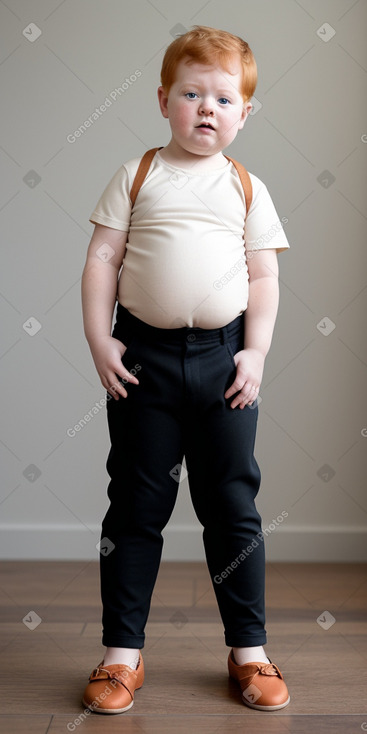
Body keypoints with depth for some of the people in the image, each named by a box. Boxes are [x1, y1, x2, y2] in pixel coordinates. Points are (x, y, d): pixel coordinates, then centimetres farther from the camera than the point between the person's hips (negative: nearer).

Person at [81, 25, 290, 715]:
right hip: (143, 354, -1)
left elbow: (264, 277, 6)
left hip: (222, 355, 1)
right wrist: (99, 342, -7)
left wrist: (256, 352, -3)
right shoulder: (136, 176, 4)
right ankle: (122, 652, 19)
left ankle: (248, 648, 22)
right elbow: (102, 260, 1)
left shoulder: (247, 188, 8)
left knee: (233, 505, 7)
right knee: (136, 504, 6)